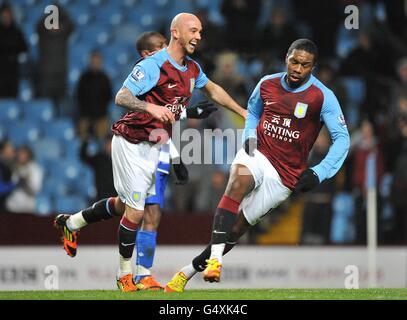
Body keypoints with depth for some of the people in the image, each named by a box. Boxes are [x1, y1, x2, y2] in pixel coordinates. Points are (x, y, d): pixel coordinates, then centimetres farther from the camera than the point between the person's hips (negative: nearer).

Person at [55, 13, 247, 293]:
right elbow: (121, 97, -27)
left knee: (124, 204, 16)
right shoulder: (153, 65, -21)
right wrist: (151, 107, -44)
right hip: (131, 142, -8)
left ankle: (72, 223, 37)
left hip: (154, 147, 8)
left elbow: (212, 90, 26)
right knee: (135, 211, -6)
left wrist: (243, 112, 28)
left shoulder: (192, 68, 5)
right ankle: (125, 274, 11)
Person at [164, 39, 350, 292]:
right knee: (238, 182, -33)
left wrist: (319, 173, -18)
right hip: (258, 155, 2)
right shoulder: (267, 84, 3)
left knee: (236, 227, -5)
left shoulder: (322, 97, -10)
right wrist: (250, 136, 3)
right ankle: (214, 260, -39)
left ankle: (188, 271, 8)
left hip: (285, 175, -2)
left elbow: (342, 138, -8)